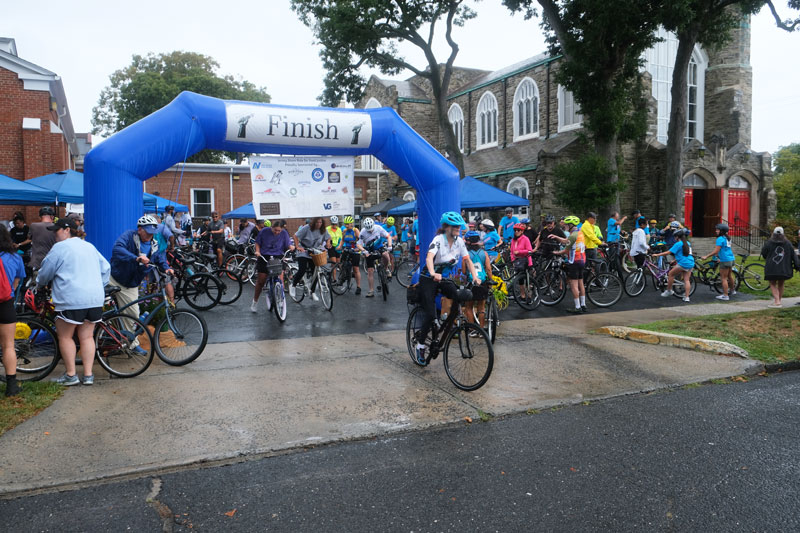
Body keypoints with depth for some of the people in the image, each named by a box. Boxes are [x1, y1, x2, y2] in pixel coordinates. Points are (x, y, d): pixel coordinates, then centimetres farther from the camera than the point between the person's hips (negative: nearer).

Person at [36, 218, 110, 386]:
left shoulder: (60, 247, -4)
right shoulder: (89, 246, 17)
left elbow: (45, 272, 4)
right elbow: (106, 268, 21)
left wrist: (39, 283, 23)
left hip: (71, 300, -6)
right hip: (95, 299, 6)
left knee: (65, 336, 8)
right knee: (87, 337, 10)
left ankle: (71, 375, 9)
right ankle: (88, 375, 10)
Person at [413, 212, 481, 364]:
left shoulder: (459, 241, -2)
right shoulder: (438, 240, -19)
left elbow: (468, 260, -2)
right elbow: (429, 258, -36)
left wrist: (475, 276, -19)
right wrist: (433, 273, -55)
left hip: (444, 278, 5)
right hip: (428, 279, -5)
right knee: (430, 315, -11)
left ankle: (446, 317, 3)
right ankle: (420, 345, 8)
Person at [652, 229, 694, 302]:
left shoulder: (678, 244, -6)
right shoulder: (688, 243, 18)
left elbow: (668, 252, -10)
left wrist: (657, 255, -4)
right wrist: (675, 260, 36)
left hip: (683, 264, -8)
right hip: (691, 264, 8)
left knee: (671, 274, 9)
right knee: (687, 280, 8)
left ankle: (669, 290, 15)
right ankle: (686, 297, 4)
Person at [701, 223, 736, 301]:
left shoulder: (720, 239, -16)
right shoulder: (727, 238, 12)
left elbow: (716, 251, -21)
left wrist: (706, 257, -15)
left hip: (725, 260, -9)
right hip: (731, 259, 9)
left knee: (724, 278, -3)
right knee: (729, 276, 25)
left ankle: (725, 295, -2)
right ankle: (732, 290, 42)